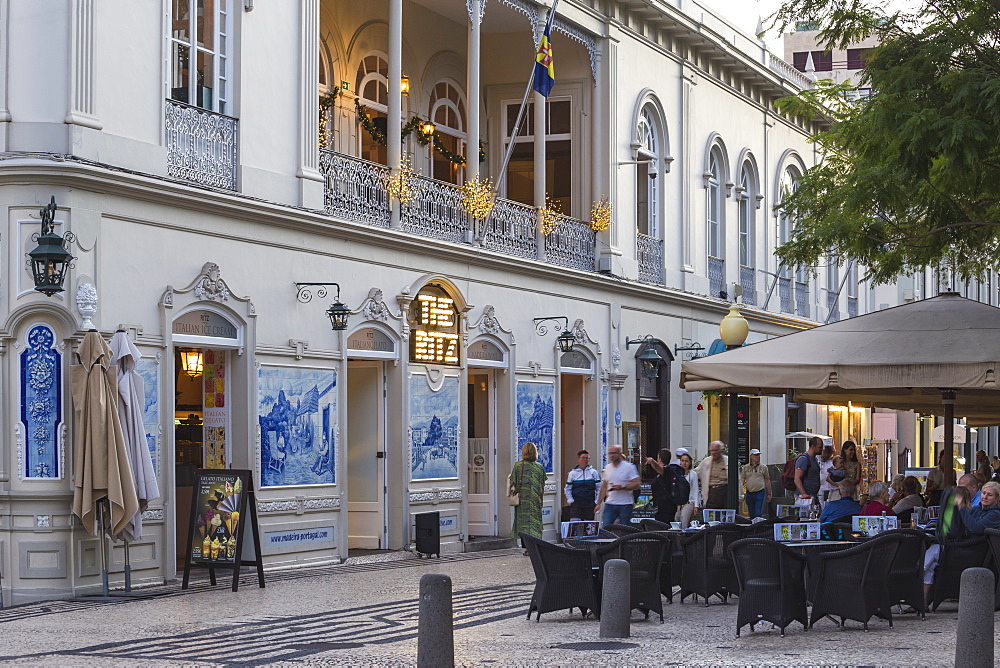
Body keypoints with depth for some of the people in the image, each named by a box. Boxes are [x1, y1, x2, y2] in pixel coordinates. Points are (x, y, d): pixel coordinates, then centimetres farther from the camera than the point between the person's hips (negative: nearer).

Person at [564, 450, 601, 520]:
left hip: (590, 504, 1)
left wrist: (596, 502, -3)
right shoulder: (572, 473, 6)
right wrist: (571, 501, 0)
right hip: (576, 504, 0)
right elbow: (567, 489, 12)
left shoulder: (594, 472, 4)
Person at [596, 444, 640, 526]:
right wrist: (599, 504, 14)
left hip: (625, 504, -4)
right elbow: (604, 487, 19)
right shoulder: (607, 468, 13)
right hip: (610, 504, 4)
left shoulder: (629, 467, -4)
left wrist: (622, 487, -21)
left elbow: (636, 484, -9)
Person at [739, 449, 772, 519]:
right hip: (749, 493, 2)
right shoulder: (745, 468, 7)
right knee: (751, 514, 9)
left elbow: (767, 481, 12)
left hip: (760, 493, -2)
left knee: (758, 514, -12)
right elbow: (742, 480, 6)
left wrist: (769, 494, 13)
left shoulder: (763, 467, 6)